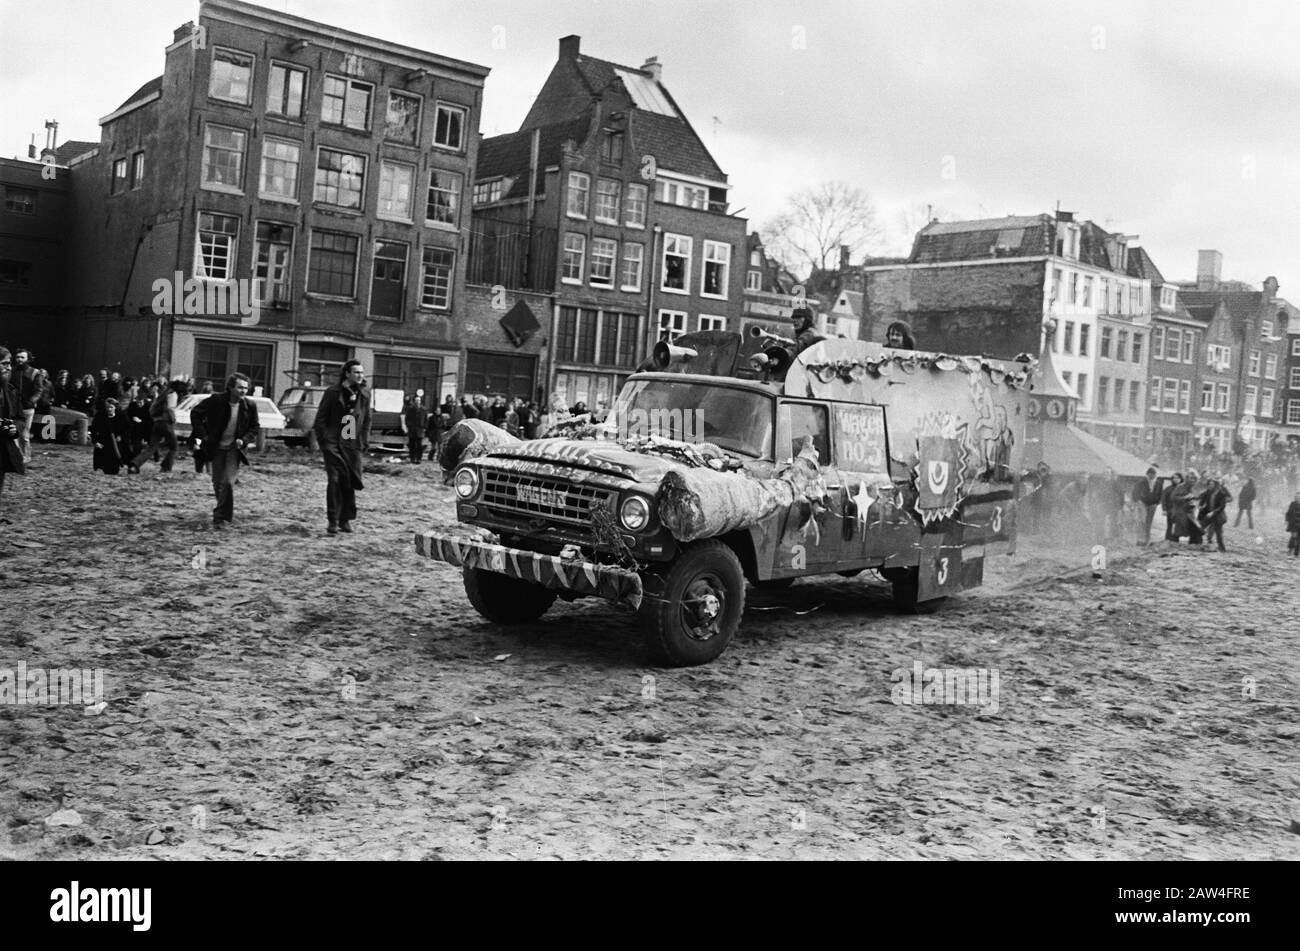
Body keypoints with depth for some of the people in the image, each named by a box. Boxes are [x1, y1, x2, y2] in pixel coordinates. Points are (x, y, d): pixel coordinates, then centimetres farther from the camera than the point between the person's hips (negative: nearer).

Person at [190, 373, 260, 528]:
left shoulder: (250, 405, -7)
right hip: (216, 448, 1)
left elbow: (255, 427, 7)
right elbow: (195, 413, -4)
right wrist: (203, 435, -9)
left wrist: (244, 440, -11)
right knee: (217, 484, 8)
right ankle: (225, 513, 32)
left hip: (233, 449, -1)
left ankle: (221, 517, -8)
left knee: (228, 482, -17)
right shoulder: (216, 400, -12)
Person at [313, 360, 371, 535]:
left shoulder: (364, 395, 10)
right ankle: (333, 521, -5)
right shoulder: (332, 393, -2)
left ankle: (346, 519, 16)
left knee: (351, 483, 3)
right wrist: (325, 441, -7)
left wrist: (364, 441, 8)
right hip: (334, 445, -4)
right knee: (335, 481, -11)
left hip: (354, 446, 4)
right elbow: (320, 419, 0)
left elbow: (367, 420, 17)